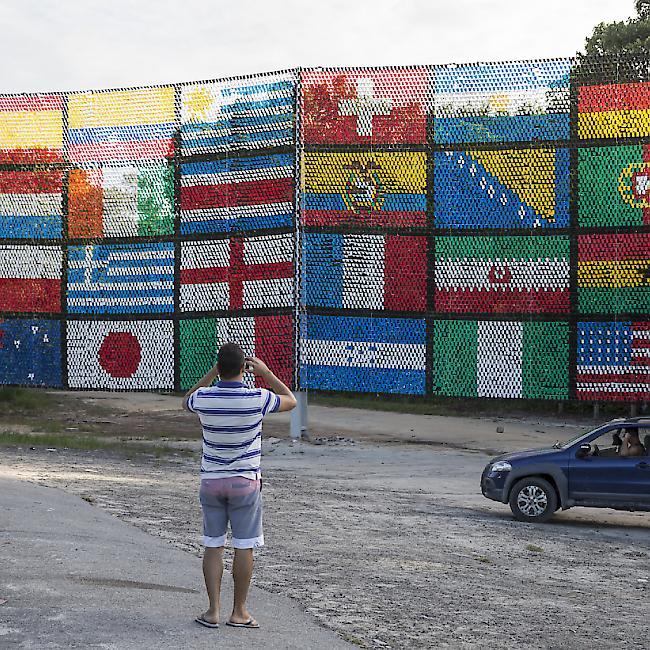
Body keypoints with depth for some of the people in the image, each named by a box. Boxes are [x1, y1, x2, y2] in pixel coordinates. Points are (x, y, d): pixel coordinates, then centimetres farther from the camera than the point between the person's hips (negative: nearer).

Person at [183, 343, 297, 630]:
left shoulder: (204, 398, -9)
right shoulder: (257, 399, -14)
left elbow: (186, 401, 18)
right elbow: (291, 401, 6)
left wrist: (211, 374, 14)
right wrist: (266, 372, 10)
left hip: (211, 480, 2)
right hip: (246, 482, -2)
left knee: (213, 546, 9)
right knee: (244, 547, 6)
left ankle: (213, 611, 10)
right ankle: (239, 612, 12)